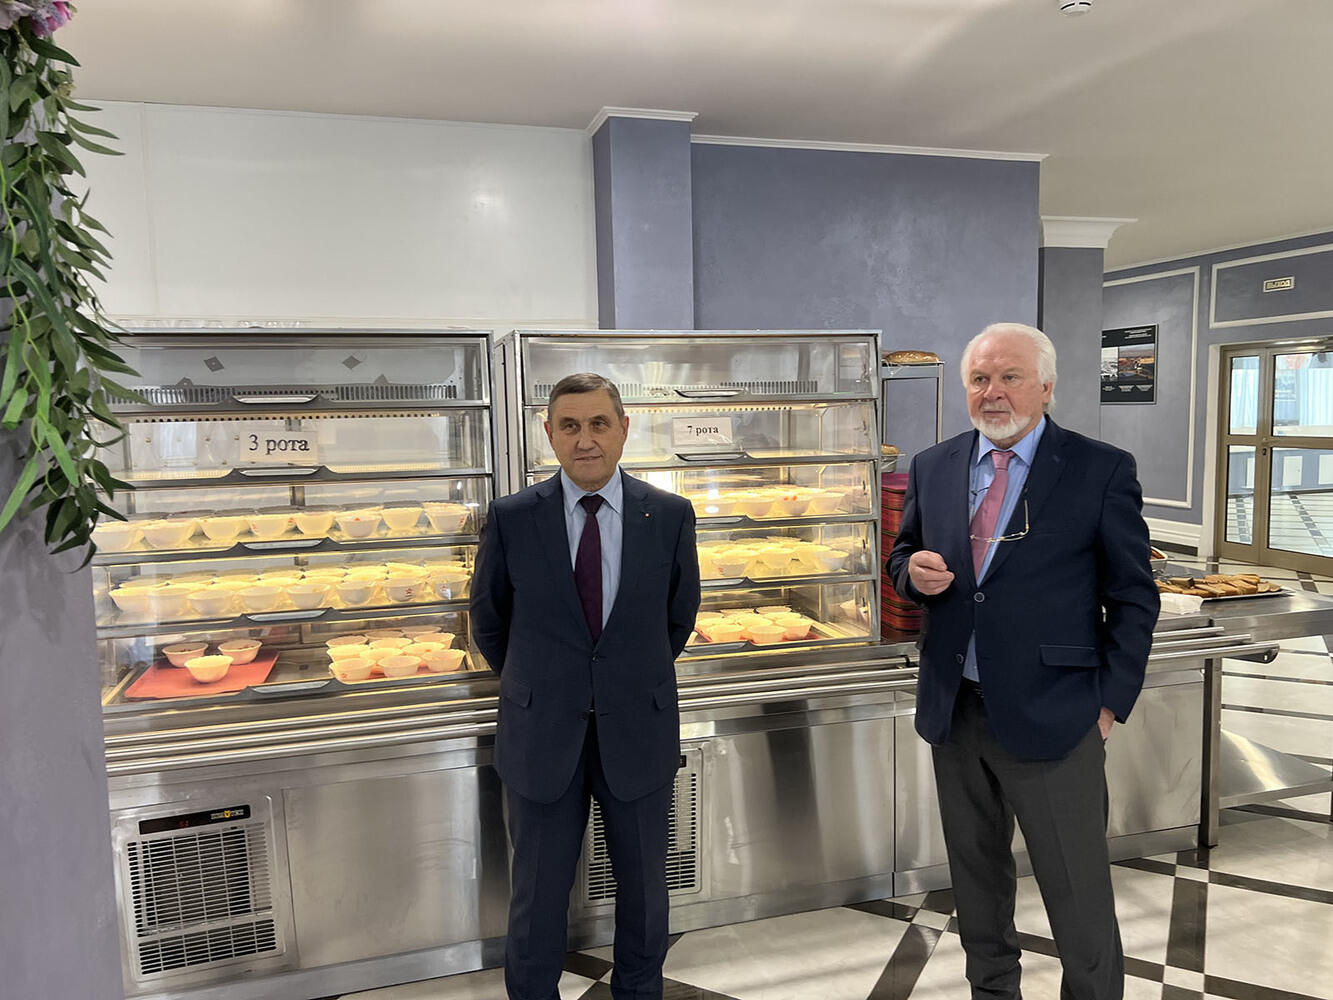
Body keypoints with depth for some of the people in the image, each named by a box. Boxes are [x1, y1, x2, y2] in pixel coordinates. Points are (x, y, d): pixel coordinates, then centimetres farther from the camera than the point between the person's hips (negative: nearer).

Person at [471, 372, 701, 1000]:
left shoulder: (670, 516, -5)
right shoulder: (511, 518, -7)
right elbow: (488, 622, 7)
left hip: (637, 731, 1)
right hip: (541, 735, -1)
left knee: (644, 885, 18)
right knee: (538, 893, 13)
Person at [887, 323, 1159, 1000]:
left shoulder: (1102, 470, -6)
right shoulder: (932, 468, 5)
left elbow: (1133, 599, -3)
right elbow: (903, 557, 15)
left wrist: (1110, 704, -7)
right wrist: (914, 571, -8)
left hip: (1052, 717, -4)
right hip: (954, 711, 4)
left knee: (1079, 893, 8)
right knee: (975, 875, 20)